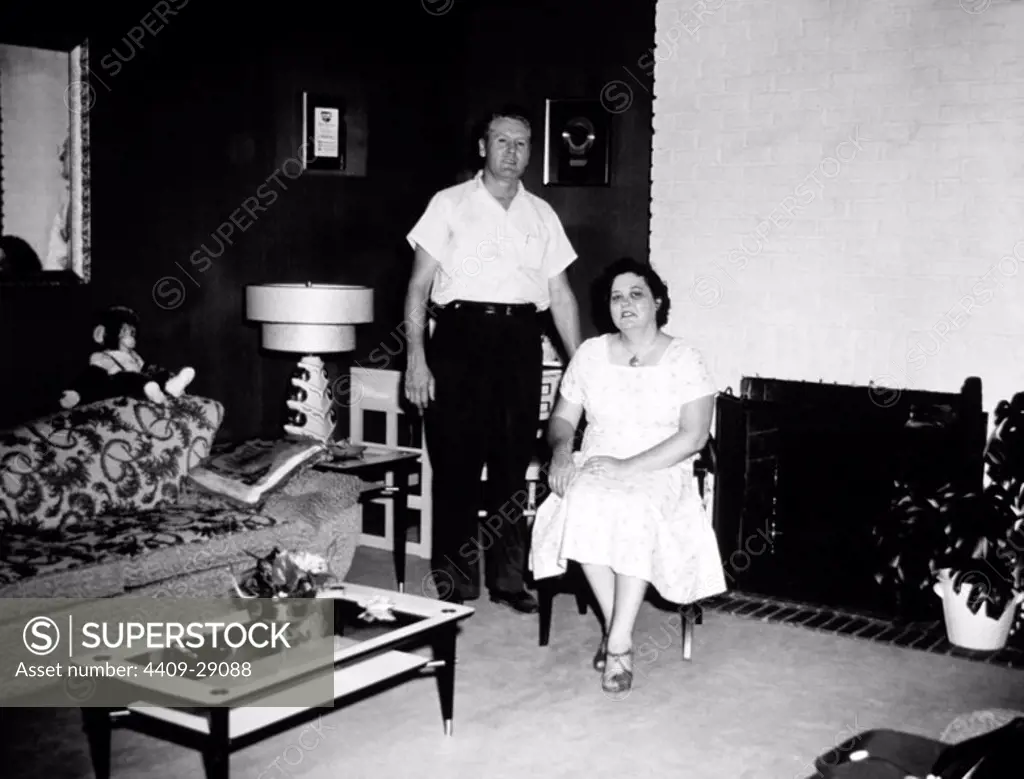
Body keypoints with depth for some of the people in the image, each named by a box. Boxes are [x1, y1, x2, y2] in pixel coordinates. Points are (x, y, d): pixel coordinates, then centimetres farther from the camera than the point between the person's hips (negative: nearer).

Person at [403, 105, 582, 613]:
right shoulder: (450, 205, 3)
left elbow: (560, 294, 13)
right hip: (460, 334, -3)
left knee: (514, 464, 7)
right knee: (457, 461, 0)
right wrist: (416, 357, -9)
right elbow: (419, 286, 0)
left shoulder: (541, 215, 13)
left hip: (520, 339, 3)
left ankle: (508, 579, 19)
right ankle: (455, 585, 11)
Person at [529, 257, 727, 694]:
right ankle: (616, 630, -21)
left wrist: (628, 466, -19)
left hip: (660, 474, -2)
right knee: (583, 503, -33)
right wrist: (561, 447, -11)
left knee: (637, 510, -37)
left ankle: (618, 642, -28)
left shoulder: (684, 360, -1)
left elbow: (693, 435, -10)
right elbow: (563, 417, 13)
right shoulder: (591, 353, 10)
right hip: (595, 467, 3)